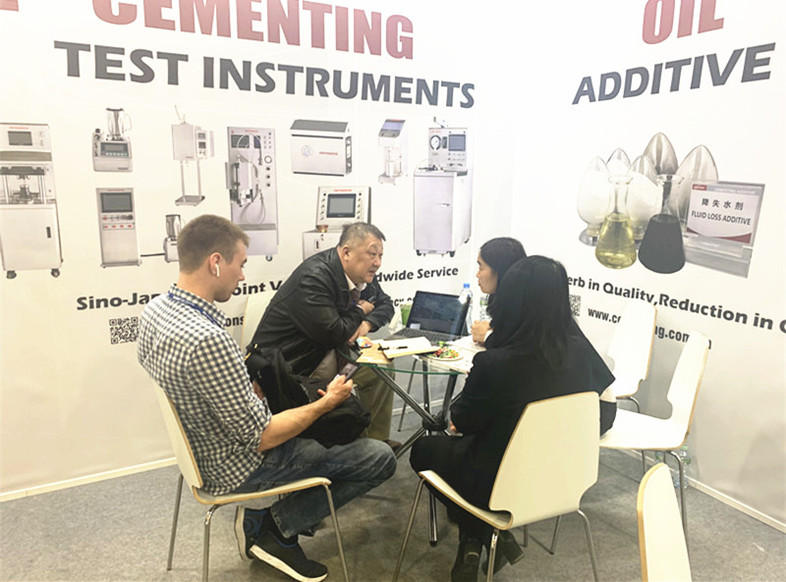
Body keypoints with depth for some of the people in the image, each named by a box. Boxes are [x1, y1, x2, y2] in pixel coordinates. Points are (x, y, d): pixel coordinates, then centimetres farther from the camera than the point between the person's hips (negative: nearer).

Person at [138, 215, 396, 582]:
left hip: (202, 450, 9)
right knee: (380, 458, -5)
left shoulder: (154, 309, -5)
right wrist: (327, 403, -14)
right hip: (238, 471, -9)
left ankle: (260, 516, 18)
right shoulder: (207, 341, -35)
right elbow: (260, 438, -27)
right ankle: (278, 528, 5)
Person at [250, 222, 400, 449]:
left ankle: (377, 440, 13)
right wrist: (360, 311, -9)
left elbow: (386, 304, 15)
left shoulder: (361, 275, 2)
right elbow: (336, 334, -28)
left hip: (326, 352, 9)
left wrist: (367, 323, -8)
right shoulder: (314, 277, -25)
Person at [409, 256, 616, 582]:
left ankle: (481, 538, 19)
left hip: (502, 484, -6)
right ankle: (495, 537, 23)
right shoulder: (580, 351, -14)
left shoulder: (493, 364, -31)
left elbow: (461, 421, -14)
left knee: (423, 450, 22)